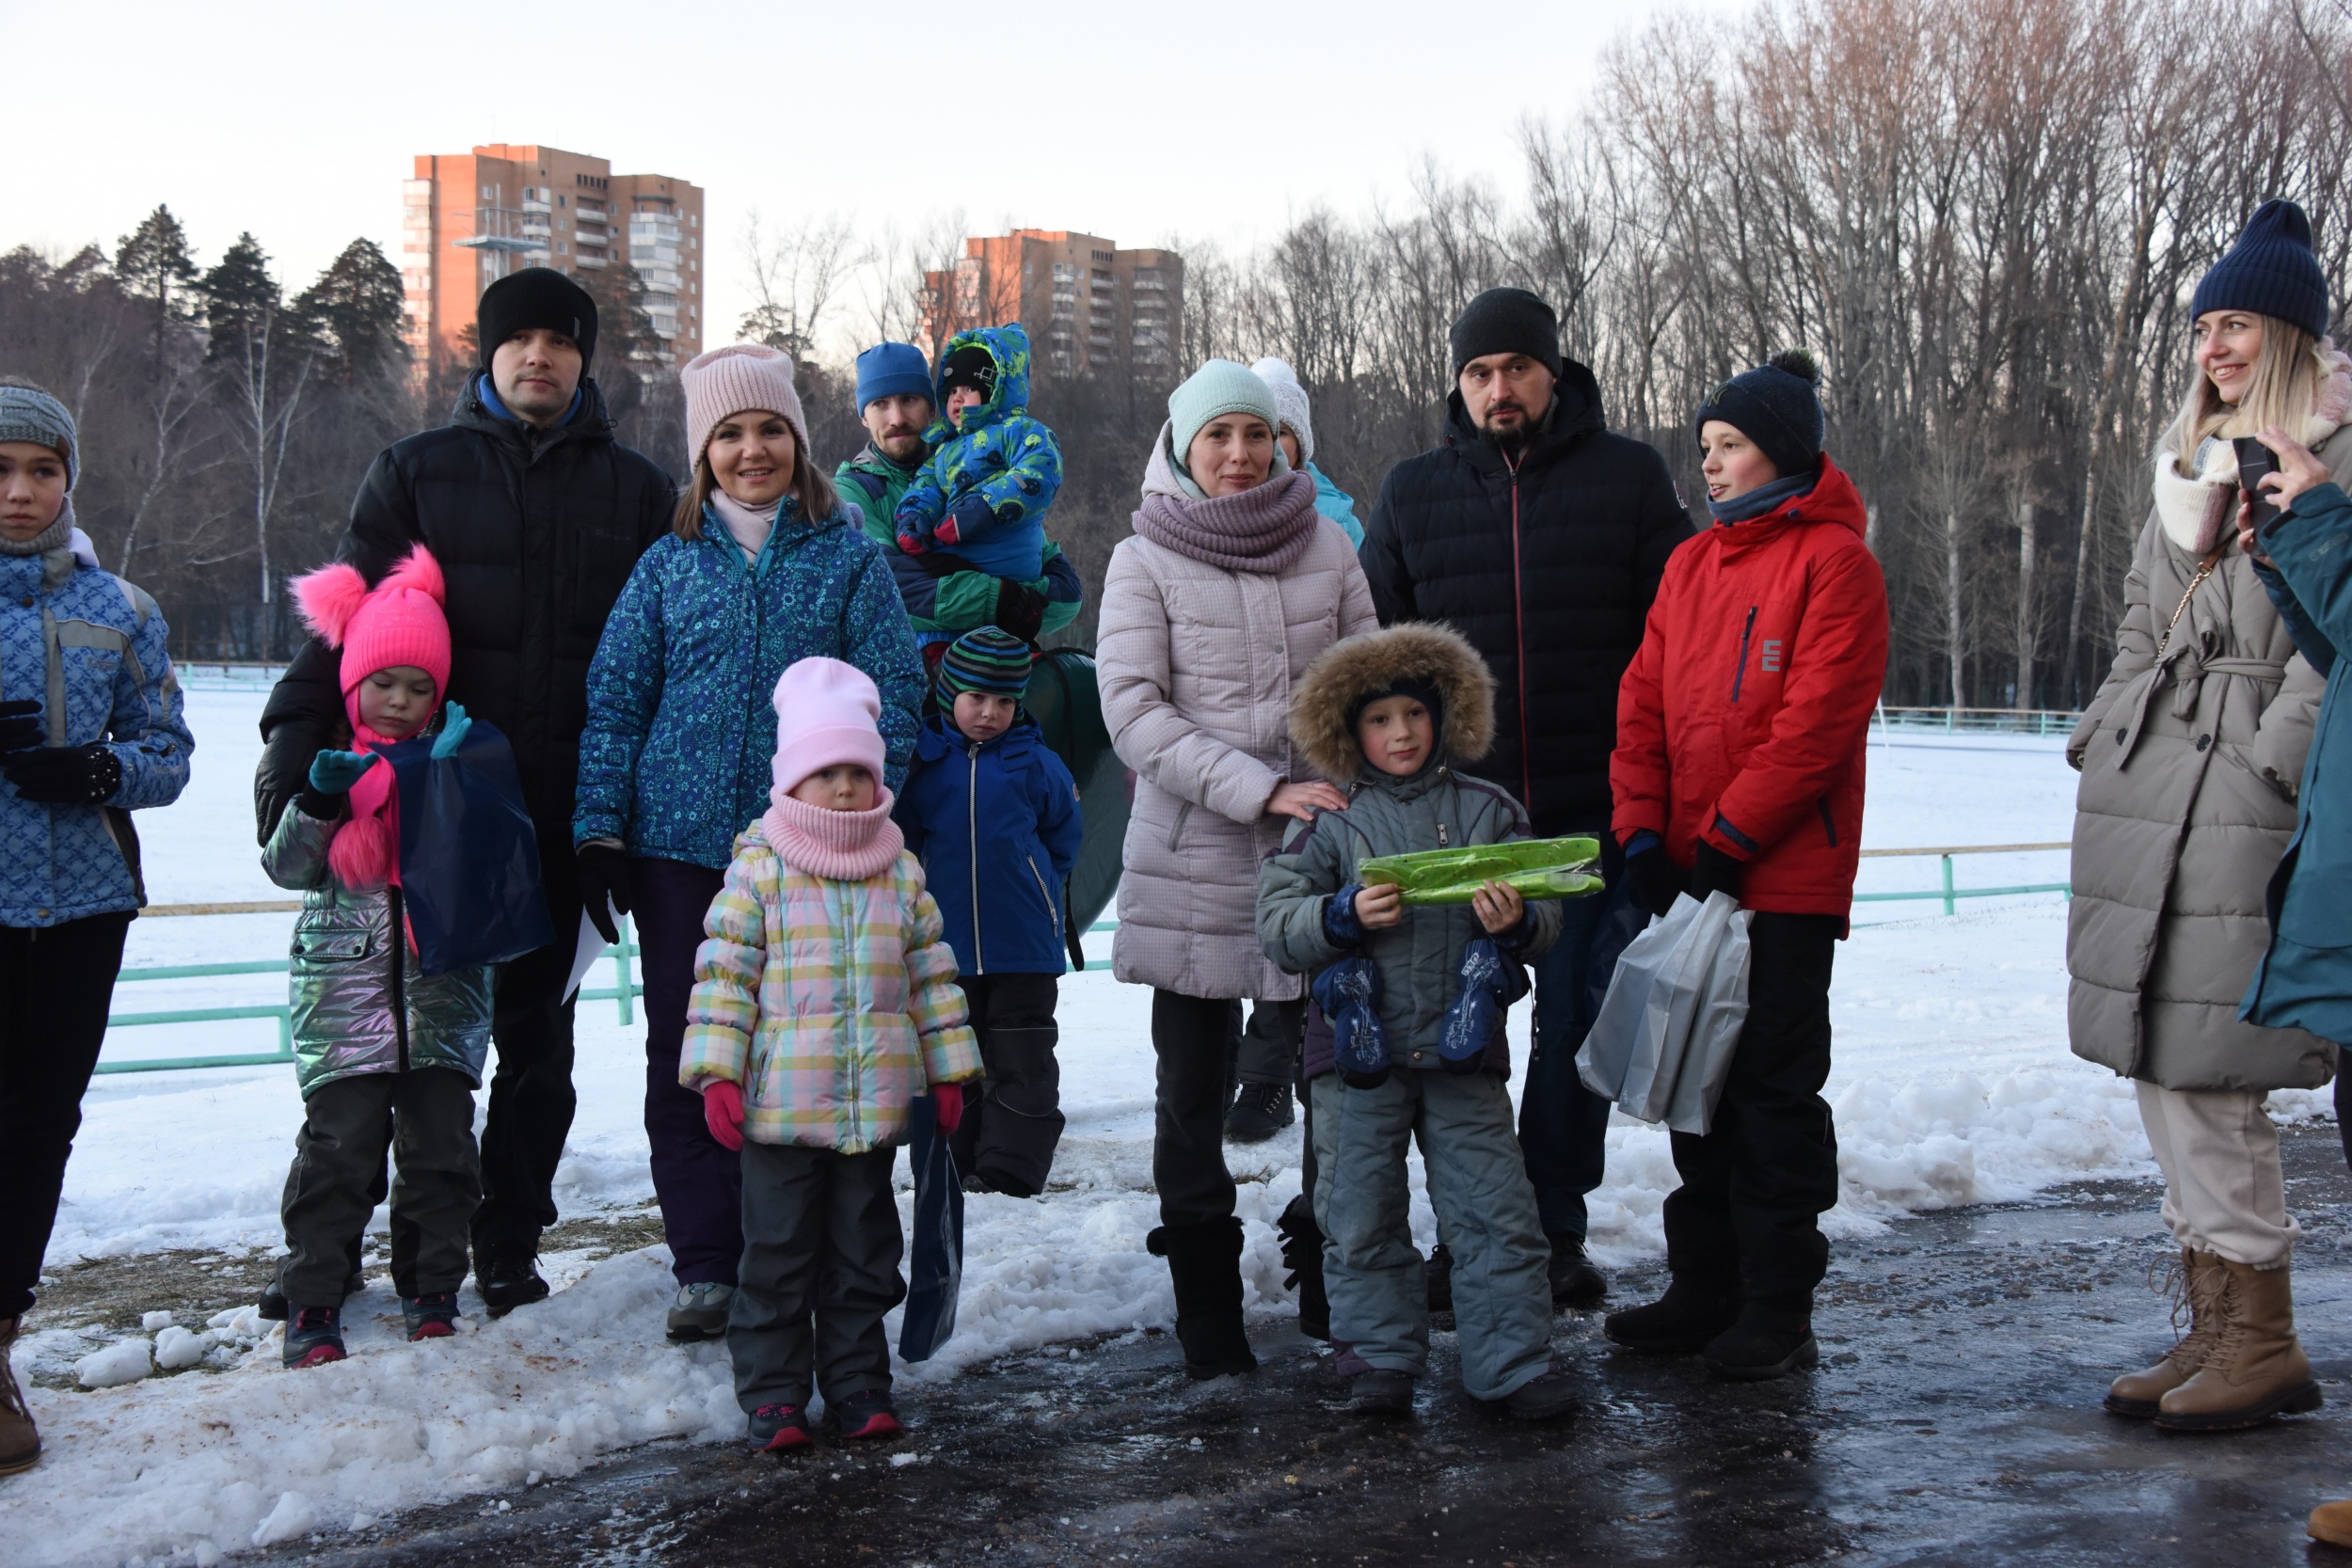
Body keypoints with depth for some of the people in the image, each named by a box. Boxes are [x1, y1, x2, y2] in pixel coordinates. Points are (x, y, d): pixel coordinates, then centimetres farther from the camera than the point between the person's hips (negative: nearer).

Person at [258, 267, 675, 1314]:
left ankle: (508, 1242, 17)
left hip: (565, 810, 1)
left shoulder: (636, 490, 10)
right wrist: (293, 734, -13)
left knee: (538, 1033, 7)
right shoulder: (418, 472, 8)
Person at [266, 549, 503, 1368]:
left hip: (443, 984, 1)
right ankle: (312, 1303, 4)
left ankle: (431, 1292, 16)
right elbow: (288, 867, 3)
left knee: (441, 1139, 2)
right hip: (347, 982, -1)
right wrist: (318, 801, -14)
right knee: (341, 1139, -5)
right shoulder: (329, 761, 7)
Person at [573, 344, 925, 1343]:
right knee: (684, 1054, 3)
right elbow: (615, 699, 9)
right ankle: (705, 1263, 13)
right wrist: (600, 828, 0)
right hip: (680, 845, 2)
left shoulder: (849, 559, 6)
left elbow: (893, 690, 2)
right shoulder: (668, 566, 9)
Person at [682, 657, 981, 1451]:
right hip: (779, 1107, -3)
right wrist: (717, 1073, -12)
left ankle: (857, 1383, 23)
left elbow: (931, 974, 13)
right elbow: (724, 971, -6)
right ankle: (772, 1394, 13)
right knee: (777, 1256, 3)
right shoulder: (759, 867, -4)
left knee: (864, 1252, 12)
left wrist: (947, 1069, 11)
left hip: (875, 1109, 3)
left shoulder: (901, 871, 7)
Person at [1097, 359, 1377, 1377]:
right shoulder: (1145, 560, 1)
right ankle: (1209, 1318, 16)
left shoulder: (1326, 546, 9)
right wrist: (1263, 789, -16)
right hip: (1193, 857, -1)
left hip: (1319, 848, 2)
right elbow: (1134, 714, -8)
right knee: (1193, 1091, 4)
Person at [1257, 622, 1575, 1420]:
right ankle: (1383, 1357, 20)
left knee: (1496, 1210, 1)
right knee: (1363, 1216, 7)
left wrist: (1517, 923, -15)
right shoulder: (1328, 824, 1)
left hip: (1463, 1050, 1)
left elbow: (1547, 911, 7)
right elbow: (1276, 924, -3)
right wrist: (1344, 916, -19)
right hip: (1361, 1052, 0)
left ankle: (1515, 1361, 11)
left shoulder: (1487, 810, 5)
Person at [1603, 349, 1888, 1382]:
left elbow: (1817, 722, -14)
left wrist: (1724, 843, -15)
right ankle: (1704, 1290, 22)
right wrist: (1643, 835, -3)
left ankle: (1778, 1312, 6)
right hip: (1686, 878, 7)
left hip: (1783, 880, -7)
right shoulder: (1691, 564, 15)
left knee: (1774, 1090, -2)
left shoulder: (1833, 560, -7)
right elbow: (1643, 703, 10)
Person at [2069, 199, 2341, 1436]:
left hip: (2241, 793, -8)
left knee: (2201, 1066, -10)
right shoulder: (2194, 457, 21)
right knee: (2159, 1060, 8)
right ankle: (2215, 1327, 16)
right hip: (2144, 782, 8)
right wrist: (2106, 736, 16)